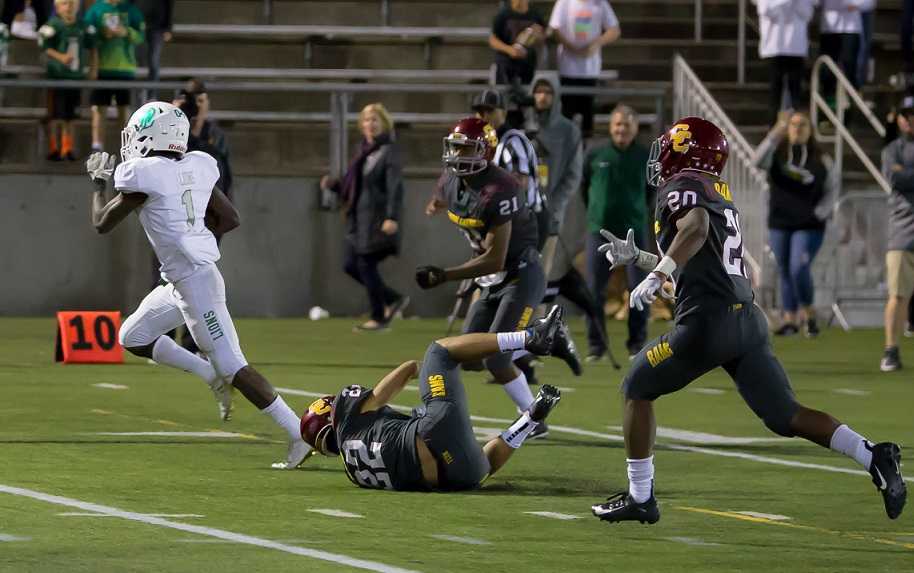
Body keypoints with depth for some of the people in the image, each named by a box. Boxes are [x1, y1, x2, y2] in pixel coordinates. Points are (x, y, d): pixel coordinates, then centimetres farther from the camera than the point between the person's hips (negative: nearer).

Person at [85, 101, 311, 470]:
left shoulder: (144, 176, -15)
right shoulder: (196, 167, 7)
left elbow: (102, 223, -4)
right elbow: (229, 219, 14)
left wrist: (99, 183, 12)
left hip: (194, 281, -9)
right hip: (182, 282, 9)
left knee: (232, 367, -8)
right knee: (132, 337, 21)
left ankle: (299, 435, -10)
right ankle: (213, 376, 19)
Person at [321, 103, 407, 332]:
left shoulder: (389, 151, -9)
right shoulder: (364, 152, 15)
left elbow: (395, 187, -17)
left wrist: (392, 217, -27)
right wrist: (333, 184, 4)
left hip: (377, 218, -9)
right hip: (359, 218, 9)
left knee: (366, 264, -7)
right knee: (351, 265, 7)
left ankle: (379, 318, 5)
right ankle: (394, 300, 20)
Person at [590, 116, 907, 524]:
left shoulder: (682, 188, -2)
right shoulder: (722, 199, 25)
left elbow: (695, 228, -25)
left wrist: (656, 275, -31)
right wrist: (635, 257, 41)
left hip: (708, 322, -8)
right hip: (747, 320, 8)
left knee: (638, 389, 12)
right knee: (785, 415, 6)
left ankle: (640, 497, 13)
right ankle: (873, 457, -13)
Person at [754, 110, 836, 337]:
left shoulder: (821, 160, 1)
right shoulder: (777, 154, 1)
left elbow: (831, 190, 8)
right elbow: (759, 161, -20)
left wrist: (819, 213, -7)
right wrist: (776, 133, -30)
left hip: (809, 226, -2)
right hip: (780, 224, 2)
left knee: (799, 269, -17)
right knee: (785, 273, 8)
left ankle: (808, 312, 2)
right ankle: (790, 319, 16)